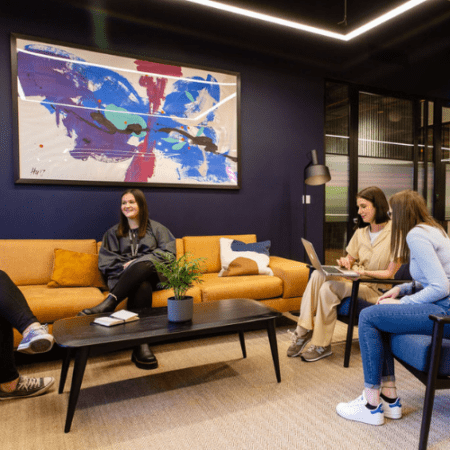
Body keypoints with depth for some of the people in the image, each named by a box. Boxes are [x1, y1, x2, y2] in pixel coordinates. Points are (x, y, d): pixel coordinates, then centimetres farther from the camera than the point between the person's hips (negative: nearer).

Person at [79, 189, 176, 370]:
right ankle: (141, 345, -46)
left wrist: (137, 262, -10)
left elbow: (169, 252, 1)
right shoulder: (113, 232, 23)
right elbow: (105, 262, 12)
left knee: (143, 265, -39)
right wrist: (125, 265, -9)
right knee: (142, 287, -38)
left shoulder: (156, 228, 17)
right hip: (123, 278, 1)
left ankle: (108, 304, -44)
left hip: (151, 275, 0)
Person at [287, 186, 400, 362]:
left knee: (328, 287, -30)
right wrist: (345, 262, -4)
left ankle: (322, 345, -14)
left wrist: (363, 271, -22)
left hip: (375, 288, -6)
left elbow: (390, 273, -11)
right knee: (318, 274, -23)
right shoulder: (361, 231, 13)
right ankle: (304, 330, -22)